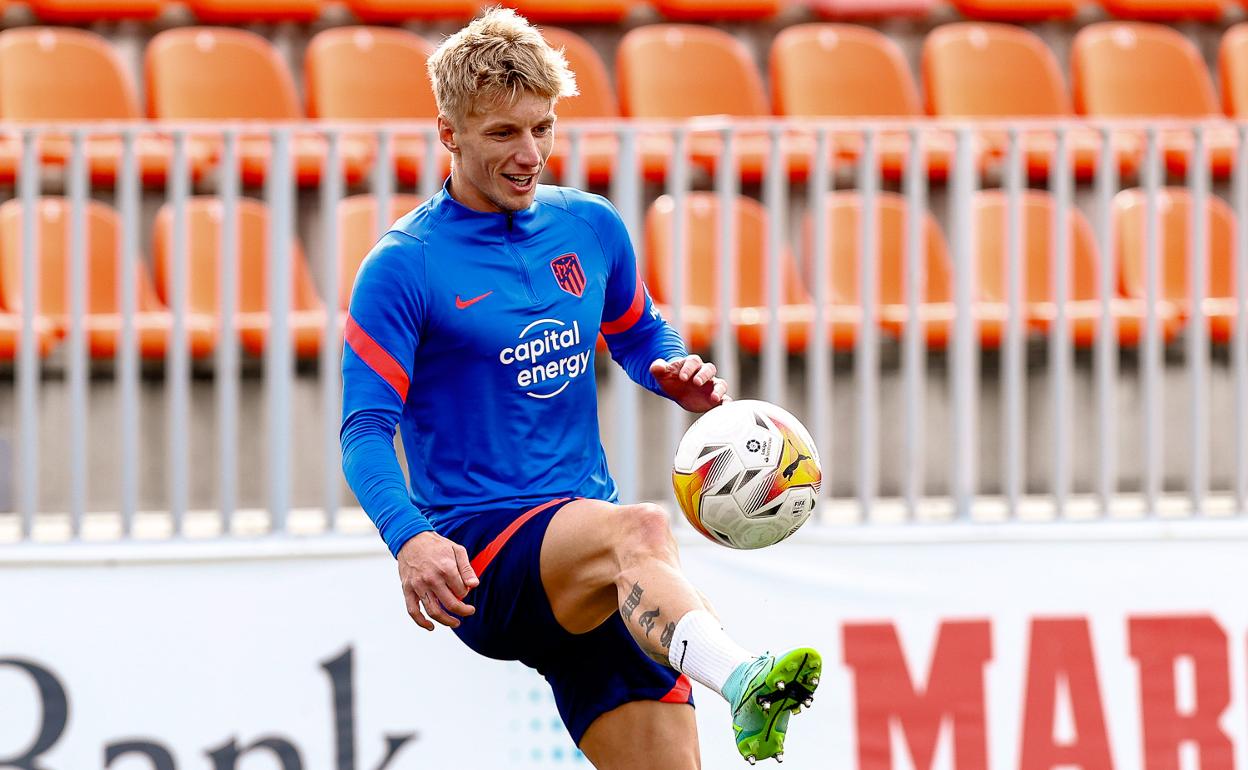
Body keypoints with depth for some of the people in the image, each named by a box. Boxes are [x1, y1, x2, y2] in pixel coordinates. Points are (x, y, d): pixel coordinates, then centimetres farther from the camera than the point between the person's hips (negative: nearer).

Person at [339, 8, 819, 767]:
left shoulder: (590, 226, 12)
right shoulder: (404, 267, -5)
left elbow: (639, 334, 28)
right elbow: (366, 430, -8)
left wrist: (681, 374, 3)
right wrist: (410, 538, -27)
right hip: (478, 552, -6)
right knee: (642, 529, -37)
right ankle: (743, 684, -66)